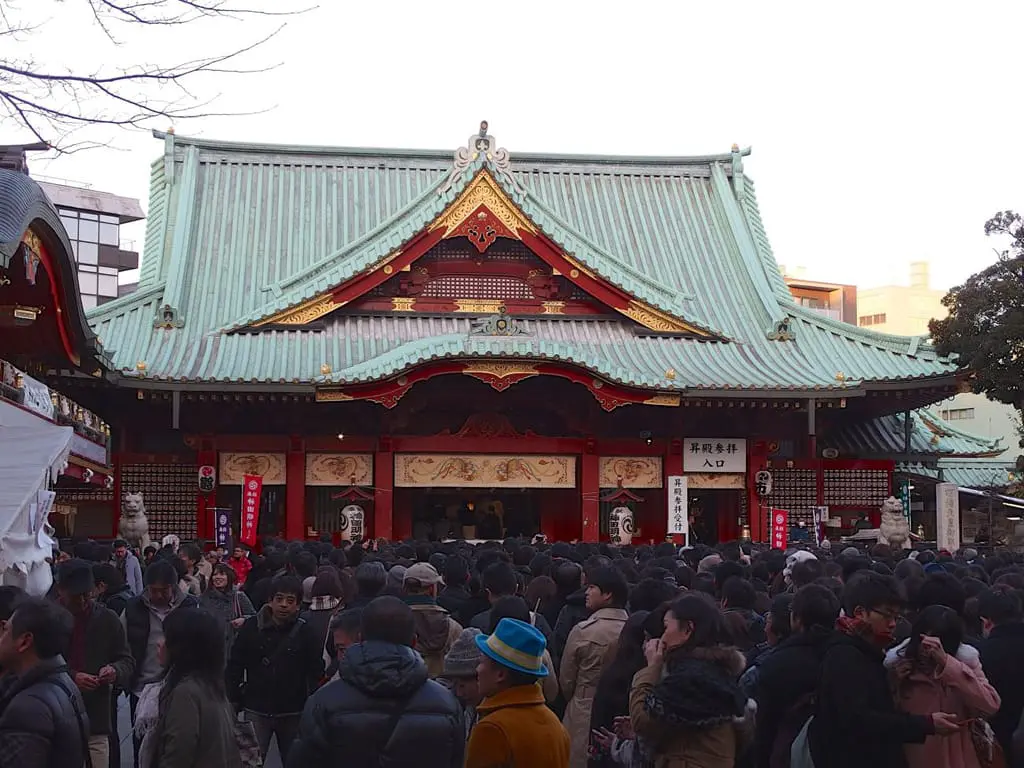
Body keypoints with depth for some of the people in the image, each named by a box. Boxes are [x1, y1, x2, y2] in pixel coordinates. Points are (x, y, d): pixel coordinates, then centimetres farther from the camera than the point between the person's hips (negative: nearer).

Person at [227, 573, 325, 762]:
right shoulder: (252, 627, -3)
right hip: (256, 710, 0)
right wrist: (234, 702, -1)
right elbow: (235, 666, 2)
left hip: (293, 713, 0)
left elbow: (316, 673, -1)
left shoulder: (306, 633, -4)